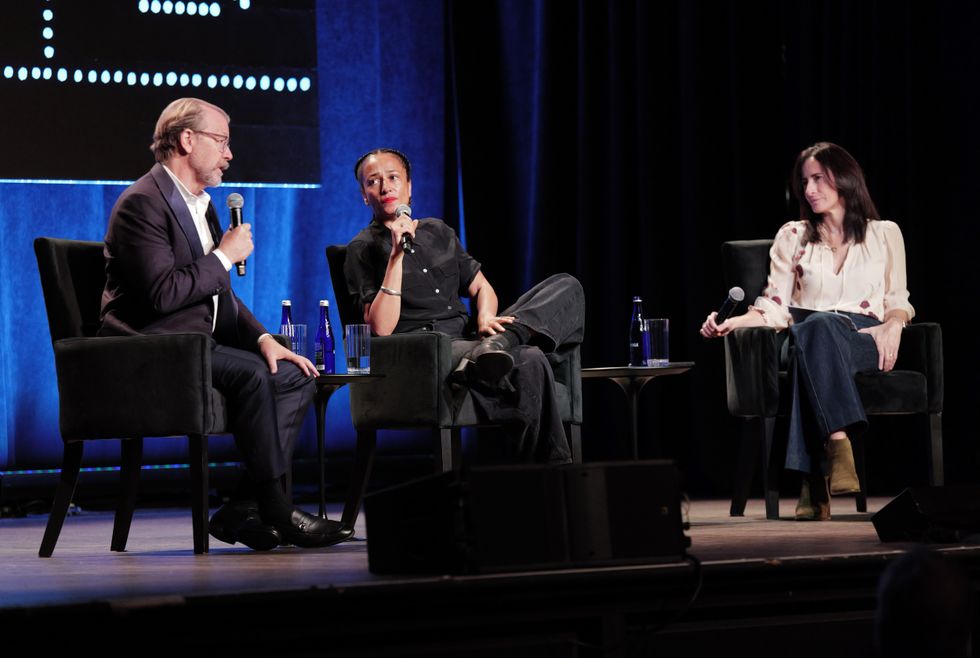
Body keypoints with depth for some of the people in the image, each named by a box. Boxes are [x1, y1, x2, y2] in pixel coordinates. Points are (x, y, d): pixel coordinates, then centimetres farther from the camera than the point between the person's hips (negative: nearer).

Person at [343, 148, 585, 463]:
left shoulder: (437, 231, 22)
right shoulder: (363, 249, 3)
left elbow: (480, 286, 23)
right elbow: (381, 328, -10)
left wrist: (485, 317, -2)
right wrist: (396, 255, -16)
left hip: (468, 340, 7)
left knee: (566, 287, -7)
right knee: (529, 364, -34)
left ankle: (495, 343, -31)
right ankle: (549, 464, -24)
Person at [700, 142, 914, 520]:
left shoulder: (884, 234, 17)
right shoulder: (792, 237, 18)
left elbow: (897, 300, 15)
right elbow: (775, 308, 9)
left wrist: (894, 324, -9)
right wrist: (730, 323, -9)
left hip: (865, 342, -1)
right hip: (808, 338, 1)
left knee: (821, 330, -40)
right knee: (817, 325, -40)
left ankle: (815, 484, -49)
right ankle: (838, 447, -54)